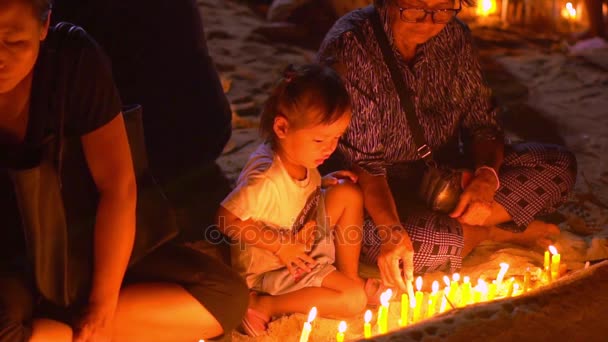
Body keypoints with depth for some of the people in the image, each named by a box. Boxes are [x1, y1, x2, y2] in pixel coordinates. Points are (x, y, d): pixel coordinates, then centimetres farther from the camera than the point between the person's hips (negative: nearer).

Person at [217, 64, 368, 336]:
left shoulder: (300, 157, -7)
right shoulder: (265, 180, -34)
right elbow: (226, 220, -28)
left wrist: (326, 182, -7)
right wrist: (280, 246, -23)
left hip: (304, 246, 8)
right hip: (269, 269, -8)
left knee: (349, 193, -5)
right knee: (355, 298, -19)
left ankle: (348, 273, 5)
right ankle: (263, 305, -10)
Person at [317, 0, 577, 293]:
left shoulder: (454, 36, -1)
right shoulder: (351, 47, -19)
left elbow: (483, 123, 4)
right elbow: (360, 160, -23)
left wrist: (487, 177, -18)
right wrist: (391, 231, -38)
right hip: (379, 194, -4)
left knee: (560, 164, -8)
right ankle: (501, 233, -12)